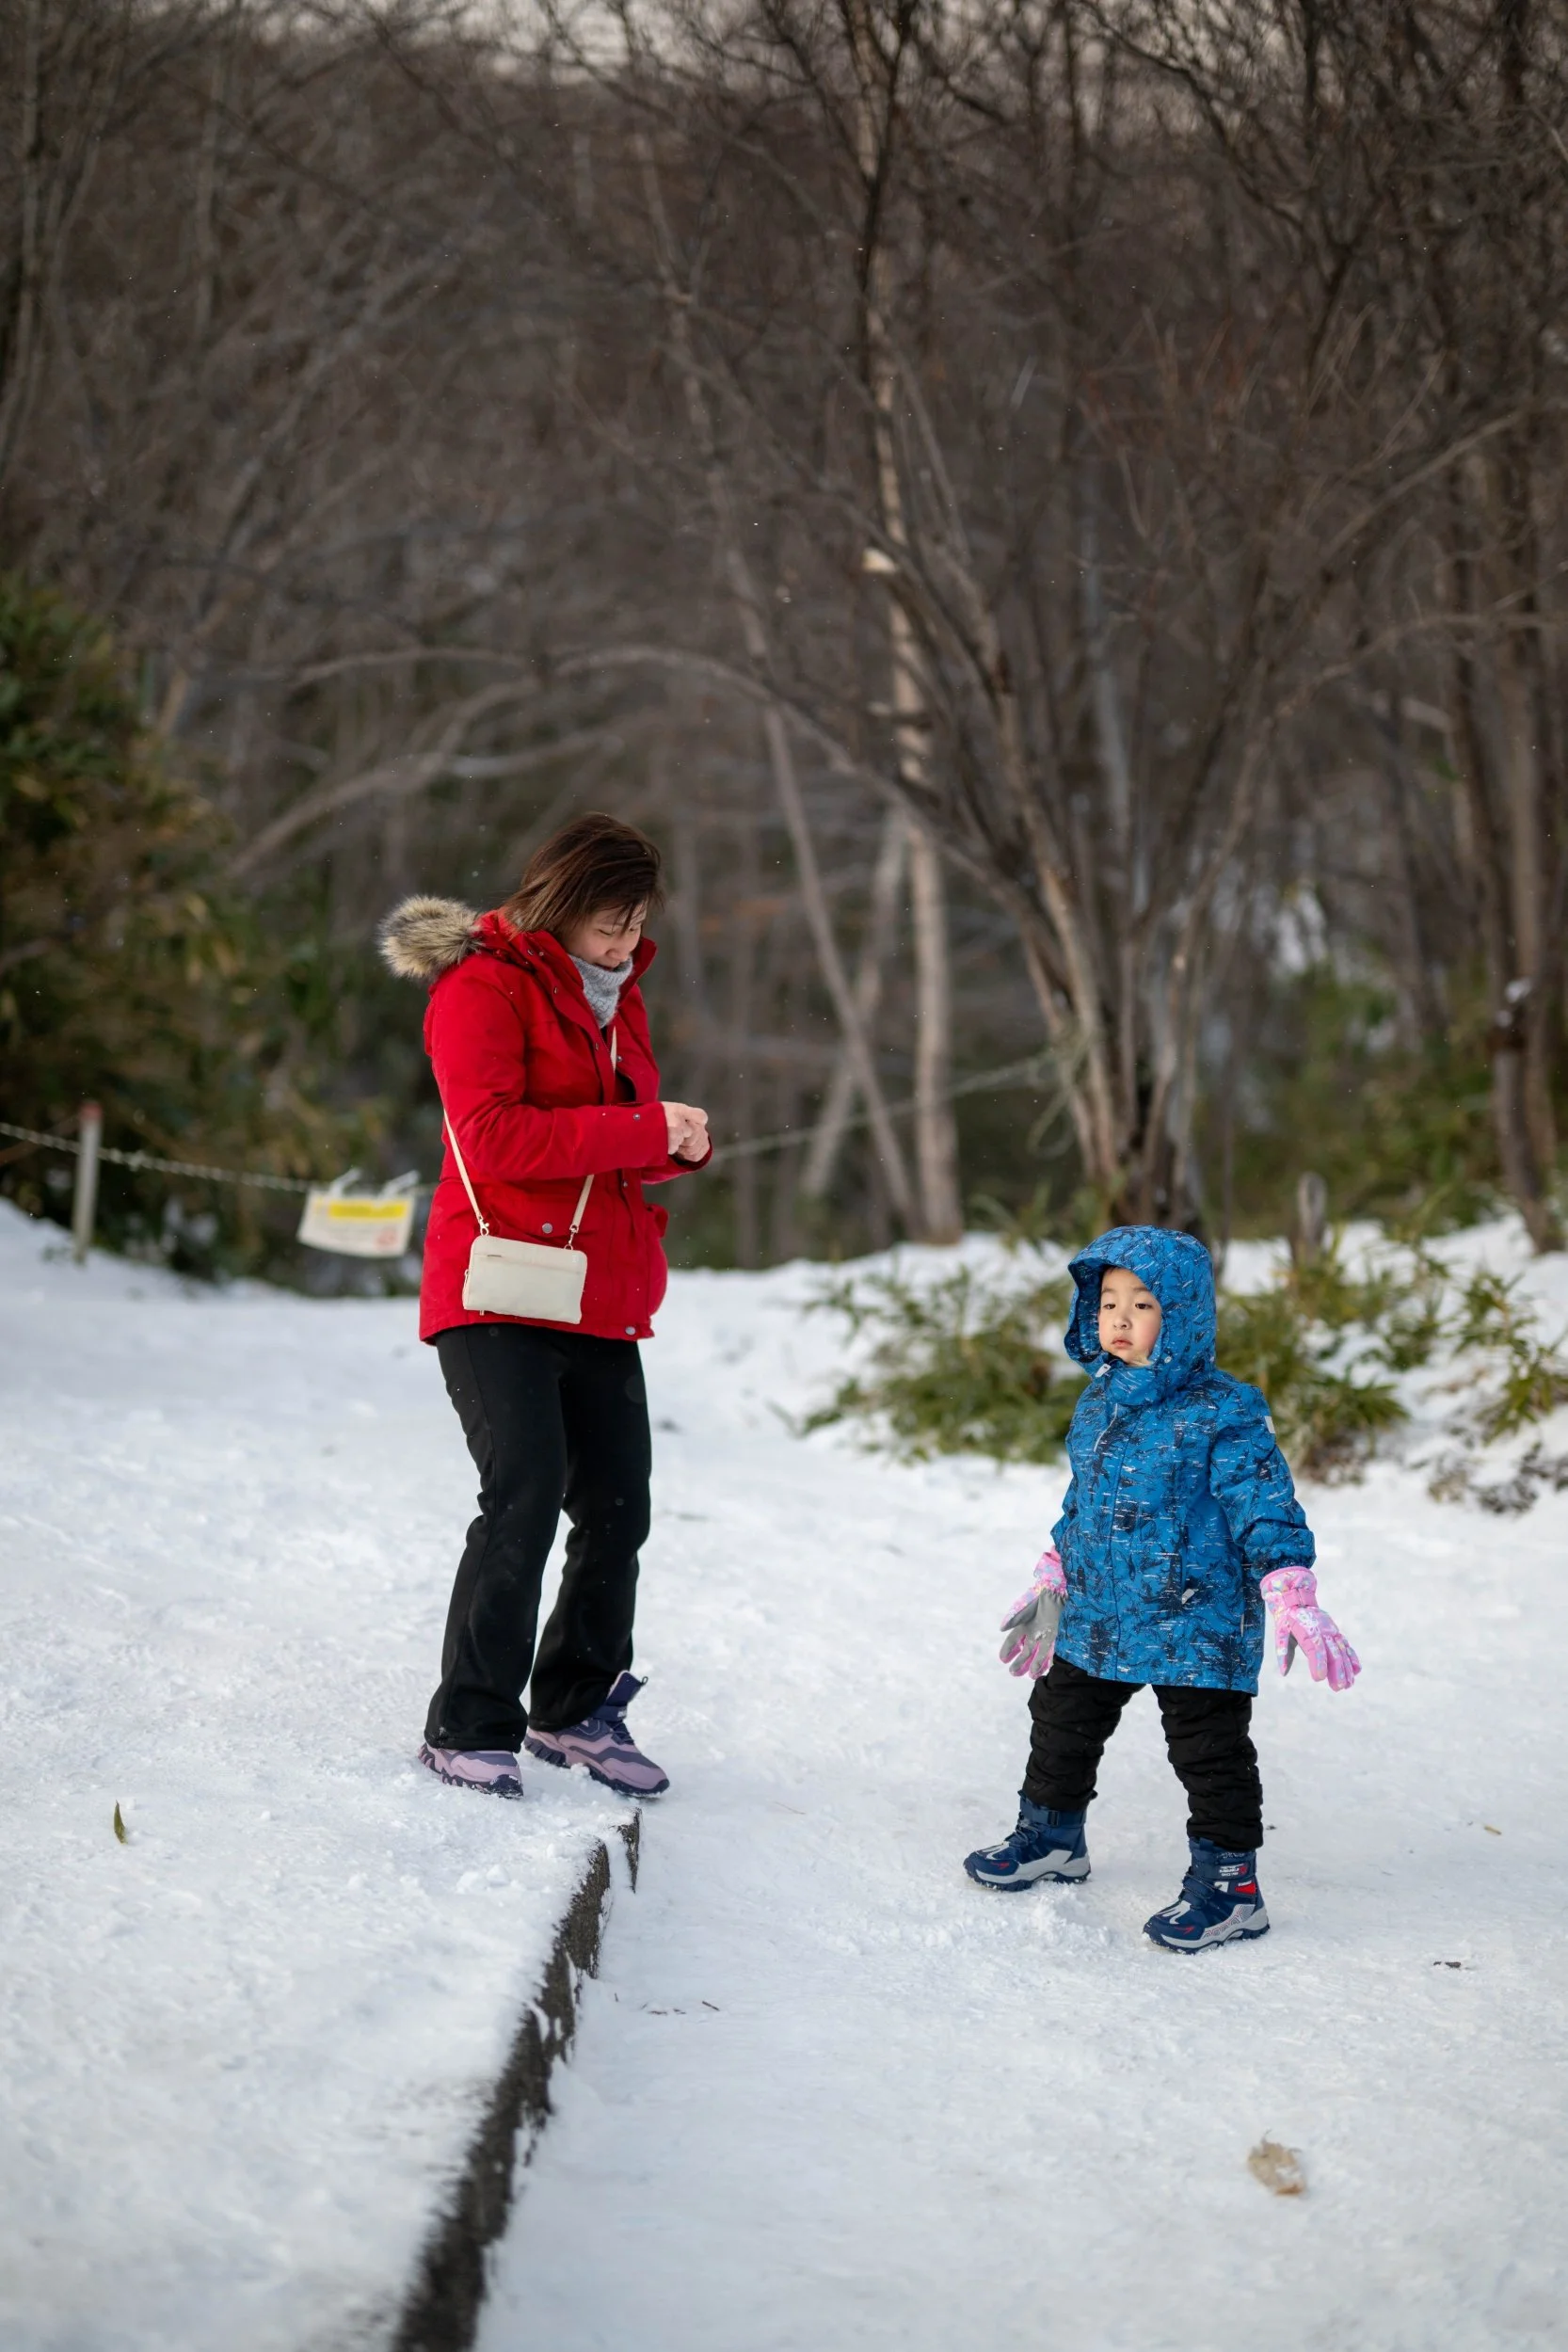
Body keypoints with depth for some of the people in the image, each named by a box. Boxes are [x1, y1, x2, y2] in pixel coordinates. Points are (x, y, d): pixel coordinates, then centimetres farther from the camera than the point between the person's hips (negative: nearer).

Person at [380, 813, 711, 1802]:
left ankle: (576, 1710, 24)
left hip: (601, 1303, 8)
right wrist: (643, 1129, -20)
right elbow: (490, 1135, -20)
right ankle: (470, 1729, -6)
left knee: (618, 1509, 7)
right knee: (525, 1498, -17)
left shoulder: (616, 995, 18)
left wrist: (683, 1140, -1)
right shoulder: (484, 985, -7)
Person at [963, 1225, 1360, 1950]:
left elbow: (1266, 1507, -17)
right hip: (1095, 1619, 7)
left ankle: (1227, 1881, 13)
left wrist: (1291, 1597, -26)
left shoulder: (1221, 1414, -16)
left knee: (1209, 1751, 1)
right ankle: (1050, 1836, 40)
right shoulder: (1098, 1404, 7)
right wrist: (1053, 1581, 23)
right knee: (1061, 1724, 20)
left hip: (1194, 1625, -7)